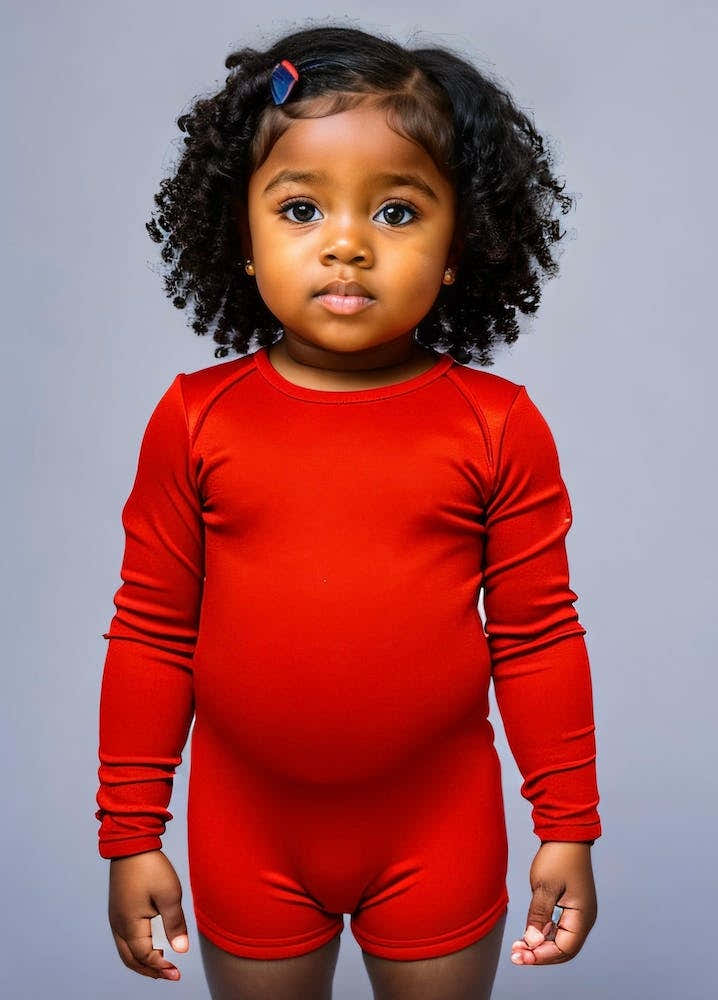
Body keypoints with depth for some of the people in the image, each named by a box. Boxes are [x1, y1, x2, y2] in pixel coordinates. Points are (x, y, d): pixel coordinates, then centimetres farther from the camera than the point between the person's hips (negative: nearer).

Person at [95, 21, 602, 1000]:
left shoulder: (498, 425, -10)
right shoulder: (195, 418, -8)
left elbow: (537, 635, -4)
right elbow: (150, 633, -3)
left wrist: (568, 828, 0)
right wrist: (131, 832, 1)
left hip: (440, 828, 0)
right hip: (246, 830, 1)